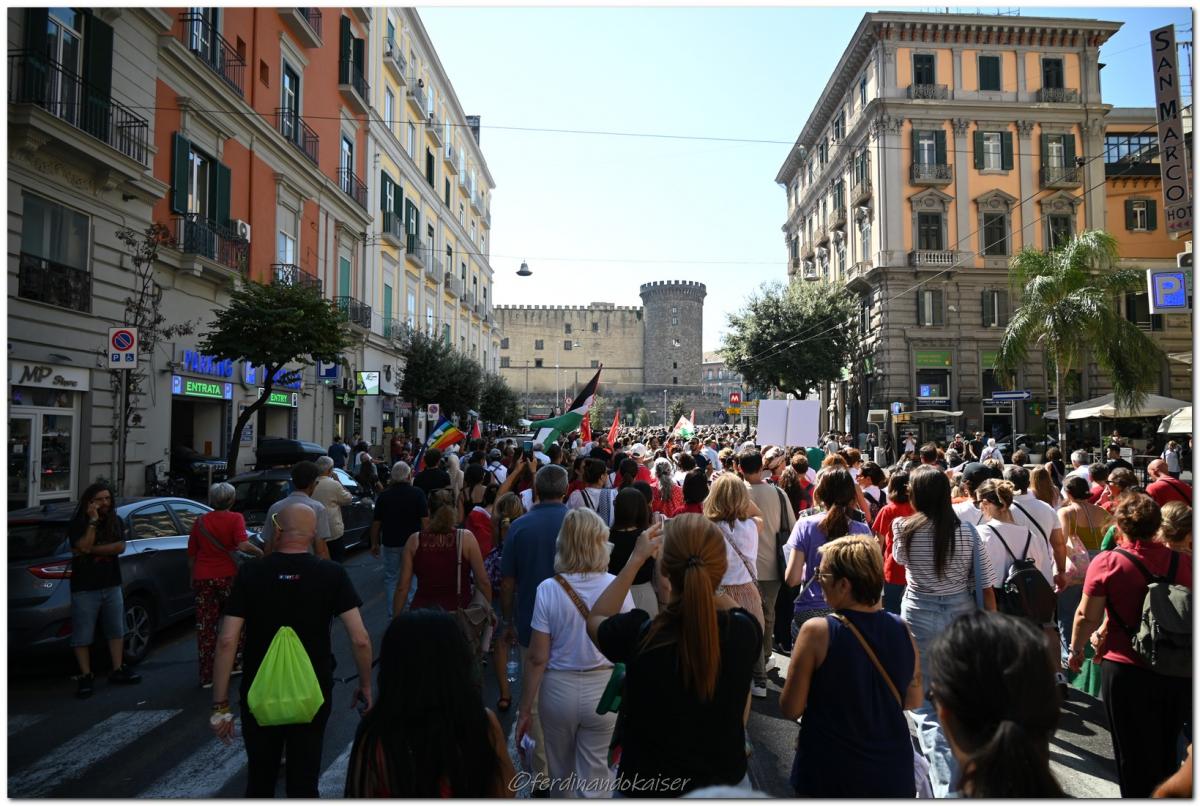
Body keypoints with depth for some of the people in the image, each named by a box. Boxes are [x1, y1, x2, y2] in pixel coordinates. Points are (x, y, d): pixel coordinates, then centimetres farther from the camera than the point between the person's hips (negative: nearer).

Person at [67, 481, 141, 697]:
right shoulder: (77, 523, -5)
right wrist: (93, 521, -23)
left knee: (116, 630, 10)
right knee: (83, 635, 0)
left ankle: (118, 670, 19)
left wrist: (91, 550, -15)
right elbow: (84, 546, -22)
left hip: (112, 586, 4)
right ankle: (85, 677, 9)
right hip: (84, 588, -4)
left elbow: (120, 547, -8)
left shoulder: (116, 522, 6)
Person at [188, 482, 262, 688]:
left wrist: (194, 577, 24)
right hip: (228, 576, -3)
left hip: (203, 578, 3)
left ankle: (206, 676, 9)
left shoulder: (200, 522, 7)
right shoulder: (235, 519, -6)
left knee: (205, 627, 8)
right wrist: (260, 552, -6)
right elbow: (243, 545, -22)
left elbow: (191, 555, 12)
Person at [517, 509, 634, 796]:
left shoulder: (548, 589, -12)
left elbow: (537, 659, -9)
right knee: (592, 780, 12)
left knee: (560, 776, 22)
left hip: (558, 689, 1)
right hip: (603, 689, 0)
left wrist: (524, 709, 2)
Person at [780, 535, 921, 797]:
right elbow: (914, 700, 6)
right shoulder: (902, 629, -8)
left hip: (828, 776, -3)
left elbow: (790, 709, -14)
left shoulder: (817, 631, -21)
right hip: (893, 774, 3)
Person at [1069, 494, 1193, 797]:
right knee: (1167, 751, 25)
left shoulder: (1107, 562, -16)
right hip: (1180, 672, 4)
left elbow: (1087, 616, -11)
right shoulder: (1184, 561, -7)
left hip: (1127, 670, -4)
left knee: (1134, 754, 14)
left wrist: (1076, 649, 6)